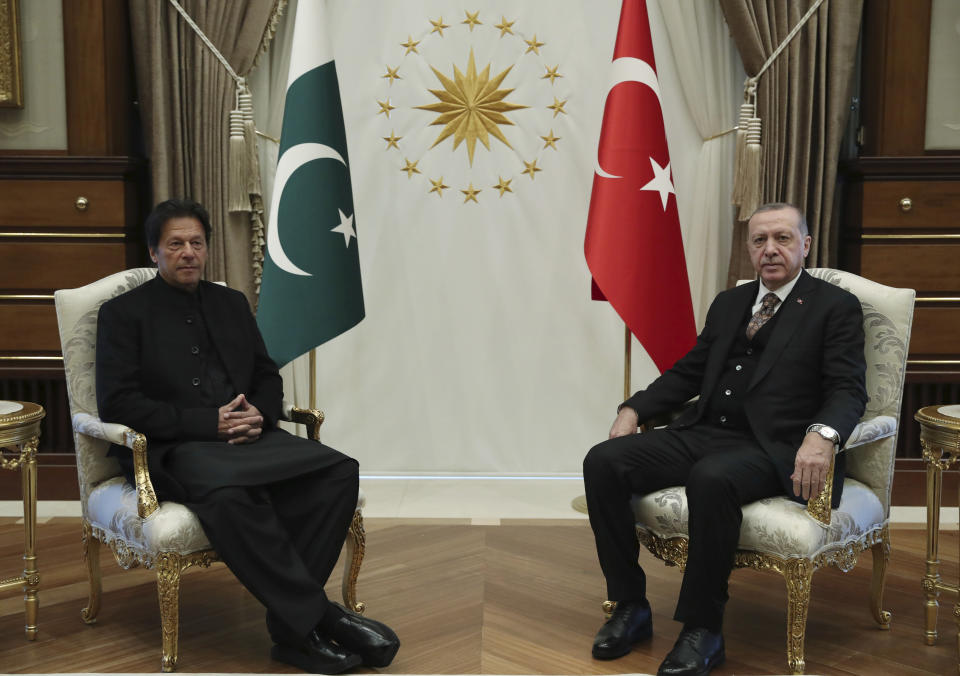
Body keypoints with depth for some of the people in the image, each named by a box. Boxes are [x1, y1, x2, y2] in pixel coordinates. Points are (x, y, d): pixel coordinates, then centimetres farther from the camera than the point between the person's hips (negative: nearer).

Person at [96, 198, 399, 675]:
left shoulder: (231, 303, 21)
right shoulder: (124, 313, 5)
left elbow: (268, 376, 21)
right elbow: (117, 403, -6)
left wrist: (259, 413, -4)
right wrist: (208, 423, -15)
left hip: (247, 436, 5)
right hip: (173, 450, -5)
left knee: (338, 470, -23)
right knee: (230, 492, -40)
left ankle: (290, 625, -23)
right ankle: (316, 616, -28)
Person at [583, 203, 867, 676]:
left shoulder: (836, 307, 5)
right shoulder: (728, 303, 22)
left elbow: (848, 390, -5)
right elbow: (688, 371, 23)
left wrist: (822, 435, -27)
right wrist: (634, 408, 7)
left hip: (771, 447, -6)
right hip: (704, 433, 6)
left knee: (712, 478, -39)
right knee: (603, 462, -15)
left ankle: (703, 629, -22)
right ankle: (630, 608, -4)